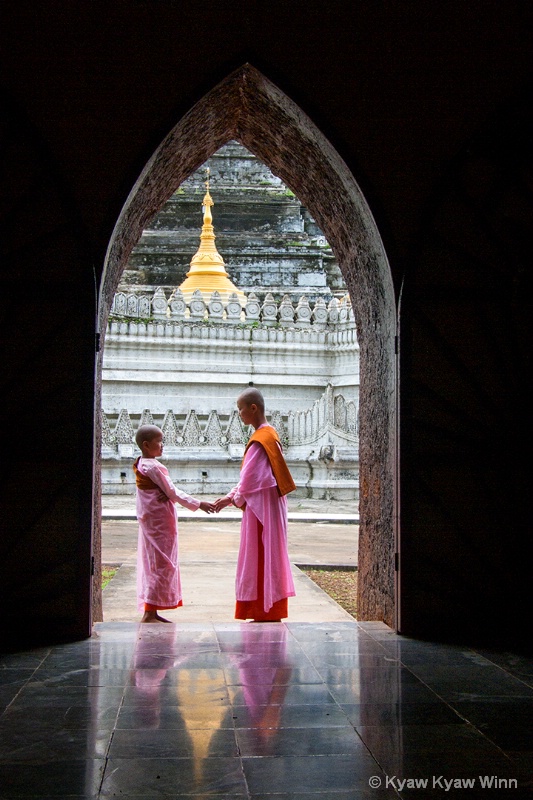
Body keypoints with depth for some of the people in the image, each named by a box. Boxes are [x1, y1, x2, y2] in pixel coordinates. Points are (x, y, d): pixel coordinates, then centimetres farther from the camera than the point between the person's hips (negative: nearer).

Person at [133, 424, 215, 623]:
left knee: (153, 563, 12)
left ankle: (152, 612, 17)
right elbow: (172, 492, -15)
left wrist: (166, 495, -15)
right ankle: (149, 613, -6)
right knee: (162, 564, -6)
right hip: (160, 521, -10)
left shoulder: (141, 464, 11)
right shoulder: (153, 467, -18)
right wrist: (199, 504, -10)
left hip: (150, 520, 10)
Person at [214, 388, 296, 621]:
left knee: (262, 557, -3)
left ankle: (268, 613, 3)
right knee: (268, 556, 12)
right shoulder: (269, 434, 14)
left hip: (262, 504, -10)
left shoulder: (260, 439, -17)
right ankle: (270, 611, 17)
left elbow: (251, 476, -16)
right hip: (267, 504, 10)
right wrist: (231, 496, 13)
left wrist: (236, 499, -1)